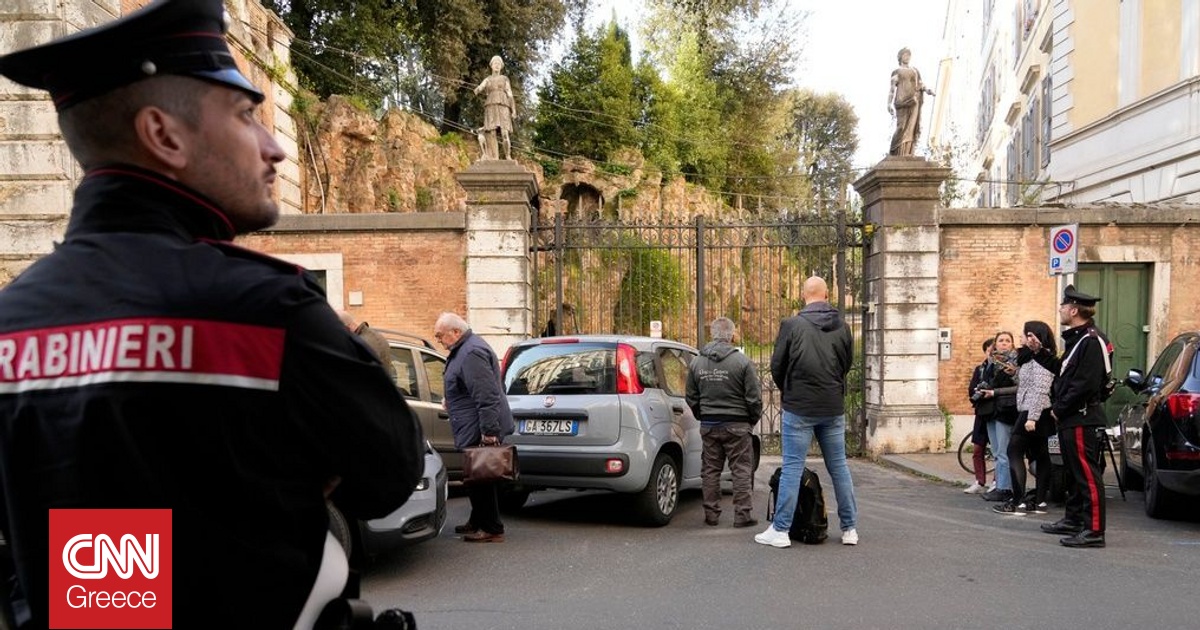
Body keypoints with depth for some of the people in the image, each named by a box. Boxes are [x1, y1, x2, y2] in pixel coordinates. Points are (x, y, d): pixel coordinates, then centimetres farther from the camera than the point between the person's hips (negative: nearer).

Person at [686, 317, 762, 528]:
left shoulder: (697, 362, 3)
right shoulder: (741, 361, -11)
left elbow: (691, 398, 10)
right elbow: (754, 397, -7)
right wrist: (753, 420, 8)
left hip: (708, 425, 4)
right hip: (736, 424, -4)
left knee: (710, 470, 11)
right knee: (741, 470, 4)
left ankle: (711, 513, 15)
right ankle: (742, 514, 5)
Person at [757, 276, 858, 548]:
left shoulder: (791, 325, -10)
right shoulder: (842, 327, 3)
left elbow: (777, 365, -3)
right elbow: (847, 365, 12)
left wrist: (786, 391, 16)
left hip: (799, 407, -4)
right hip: (834, 407, 4)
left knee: (792, 468, 0)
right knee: (839, 467, 13)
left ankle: (780, 530, 4)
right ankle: (850, 528, 20)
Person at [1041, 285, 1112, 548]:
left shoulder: (1092, 341, -16)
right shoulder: (1075, 339, 16)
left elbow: (1085, 385, -23)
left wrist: (1060, 409, -15)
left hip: (1083, 420, -11)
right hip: (1069, 419, 11)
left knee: (1087, 474, -7)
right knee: (1075, 472, 18)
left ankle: (1094, 531, -4)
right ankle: (1073, 520, 29)